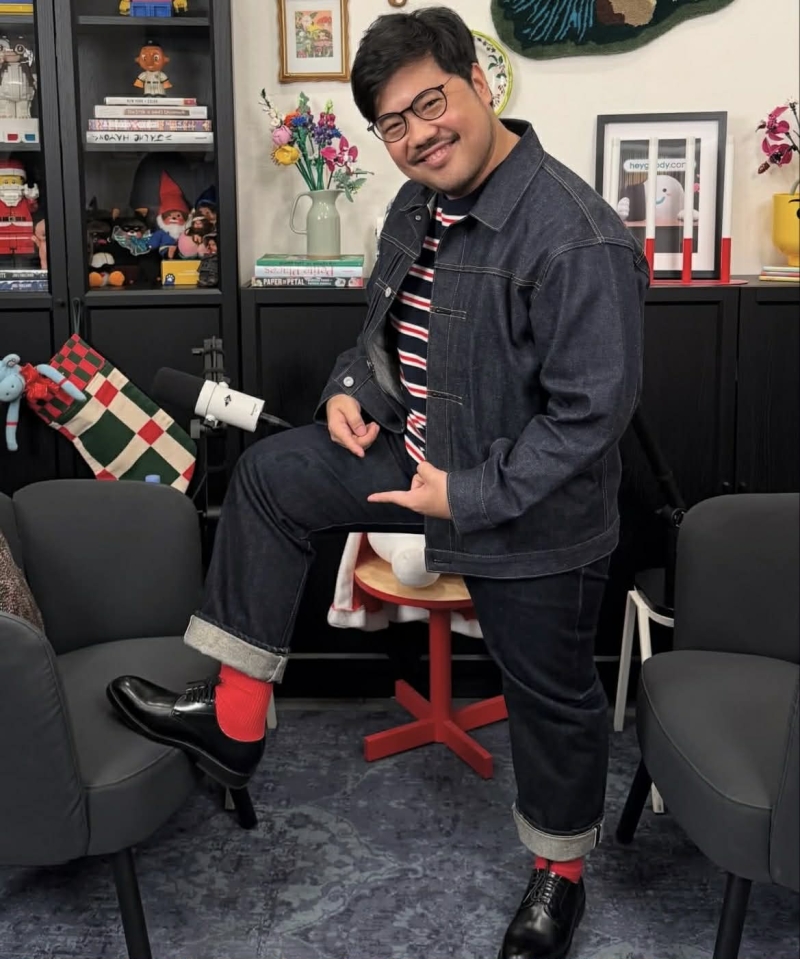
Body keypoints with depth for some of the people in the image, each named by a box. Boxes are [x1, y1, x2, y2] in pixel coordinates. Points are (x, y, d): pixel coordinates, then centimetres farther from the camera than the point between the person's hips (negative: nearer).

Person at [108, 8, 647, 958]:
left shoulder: (575, 238, -27)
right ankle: (234, 718, 12)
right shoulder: (417, 207, 1)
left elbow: (592, 410, -27)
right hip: (414, 449, 8)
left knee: (550, 696, 10)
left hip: (529, 510, -7)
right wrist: (351, 387, -1)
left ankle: (559, 873, 39)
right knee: (268, 476, 5)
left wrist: (471, 496, -24)